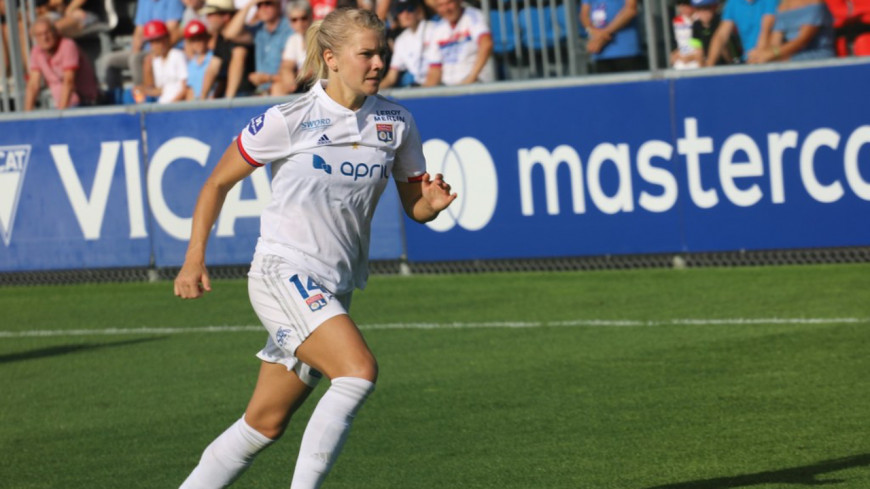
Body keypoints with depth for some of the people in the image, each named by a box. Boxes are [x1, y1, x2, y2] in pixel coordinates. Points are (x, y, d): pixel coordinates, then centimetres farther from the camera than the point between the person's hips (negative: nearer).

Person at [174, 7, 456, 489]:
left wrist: (433, 202, -12)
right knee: (358, 370, -26)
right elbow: (218, 182, 2)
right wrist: (194, 260, -3)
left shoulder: (396, 123, 5)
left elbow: (414, 206, 12)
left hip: (332, 288, 6)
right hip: (282, 272, -6)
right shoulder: (289, 120, -8)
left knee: (265, 423, 8)